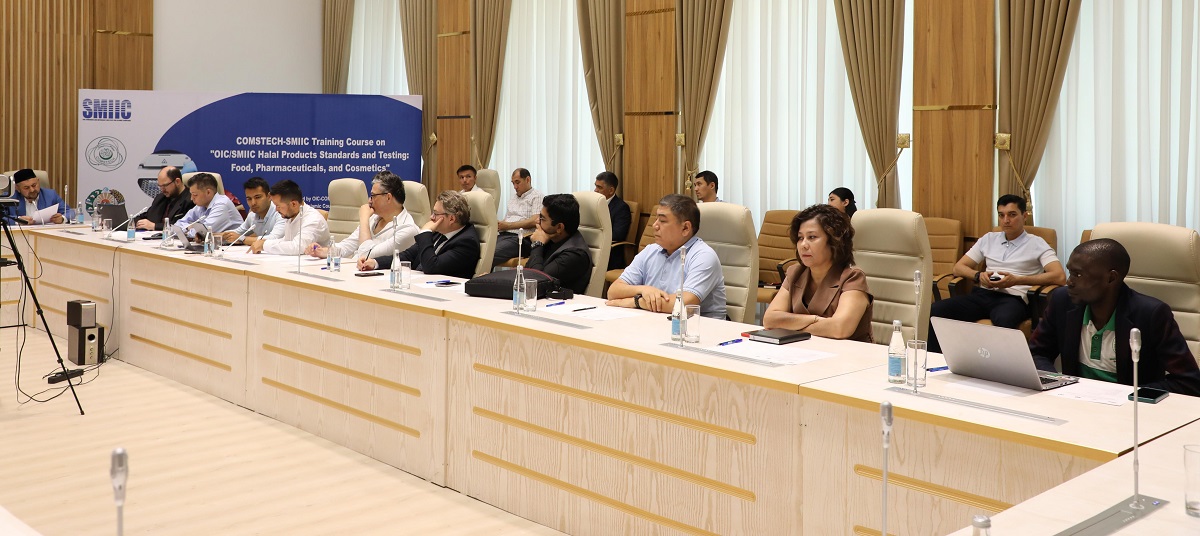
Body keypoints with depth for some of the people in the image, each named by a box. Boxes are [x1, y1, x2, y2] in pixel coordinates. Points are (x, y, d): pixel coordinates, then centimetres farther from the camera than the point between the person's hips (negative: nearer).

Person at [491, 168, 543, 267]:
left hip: (520, 237, -7)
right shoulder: (512, 199, 29)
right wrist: (498, 225, 0)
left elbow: (534, 221, -10)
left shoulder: (537, 196, 4)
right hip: (503, 235, 7)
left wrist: (508, 225, -10)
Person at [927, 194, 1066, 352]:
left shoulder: (1037, 244, 9)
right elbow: (959, 267, 20)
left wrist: (1017, 280, -13)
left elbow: (1059, 277, -5)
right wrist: (978, 276, -3)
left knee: (1004, 321, -44)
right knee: (934, 311, -25)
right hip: (982, 294, 4)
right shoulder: (988, 239, 21)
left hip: (1013, 298, -4)